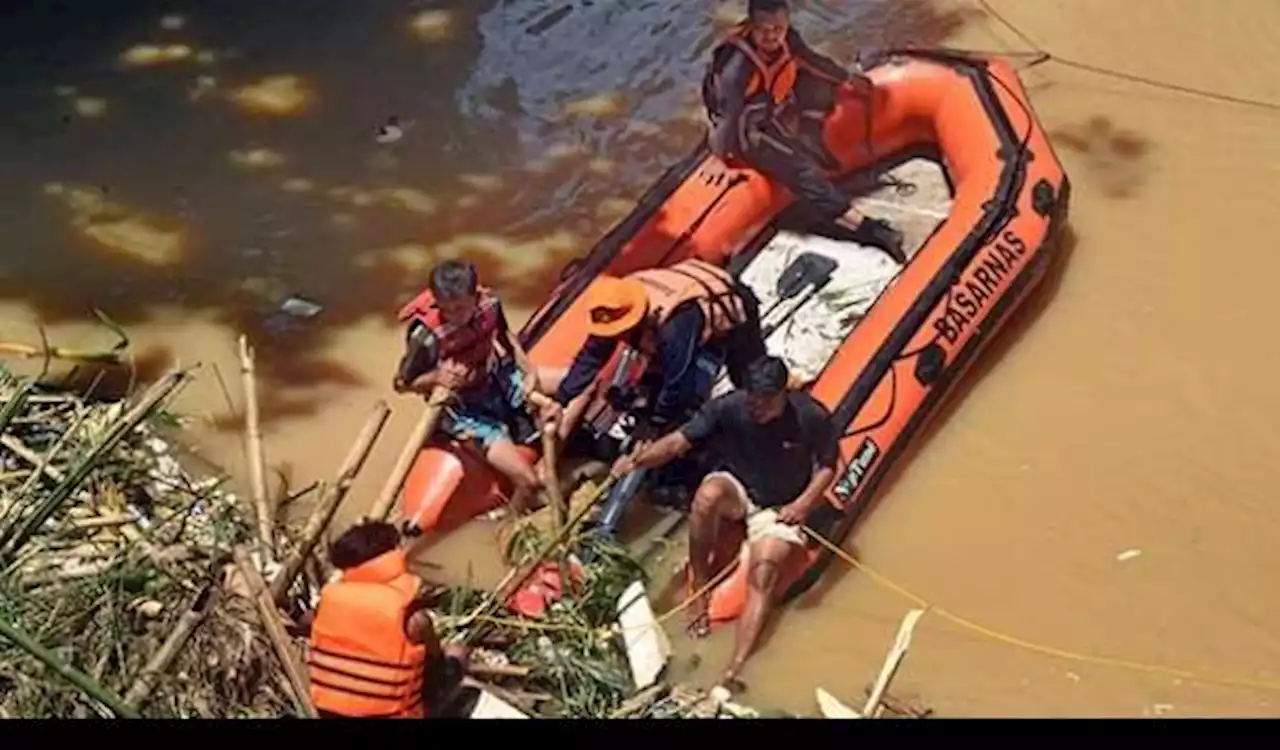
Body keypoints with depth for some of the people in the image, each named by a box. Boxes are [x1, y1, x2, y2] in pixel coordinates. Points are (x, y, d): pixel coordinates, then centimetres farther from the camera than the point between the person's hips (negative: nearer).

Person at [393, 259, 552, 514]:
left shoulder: (489, 304, -17)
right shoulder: (427, 337, -31)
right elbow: (402, 384, -16)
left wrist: (529, 369, -5)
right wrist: (436, 378, -34)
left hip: (497, 380, 6)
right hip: (465, 410, -6)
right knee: (528, 481, -17)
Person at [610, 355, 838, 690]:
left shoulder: (811, 417, -20)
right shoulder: (729, 407, -22)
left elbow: (828, 464, -4)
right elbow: (679, 440, -26)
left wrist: (805, 502, -19)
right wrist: (638, 459, -44)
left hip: (779, 508, -1)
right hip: (736, 489, 1)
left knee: (761, 577, -25)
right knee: (708, 495, -36)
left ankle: (734, 670, -37)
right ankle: (700, 591, -17)